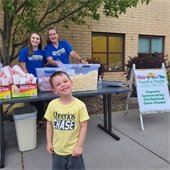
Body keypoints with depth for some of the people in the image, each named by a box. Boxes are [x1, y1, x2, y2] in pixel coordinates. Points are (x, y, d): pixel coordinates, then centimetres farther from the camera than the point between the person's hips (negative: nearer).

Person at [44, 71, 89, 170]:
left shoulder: (80, 105, -19)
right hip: (57, 149, 3)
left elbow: (84, 126, -13)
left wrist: (80, 146, -11)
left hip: (73, 149, -2)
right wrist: (49, 142, 2)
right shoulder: (52, 104, -11)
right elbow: (49, 124, 0)